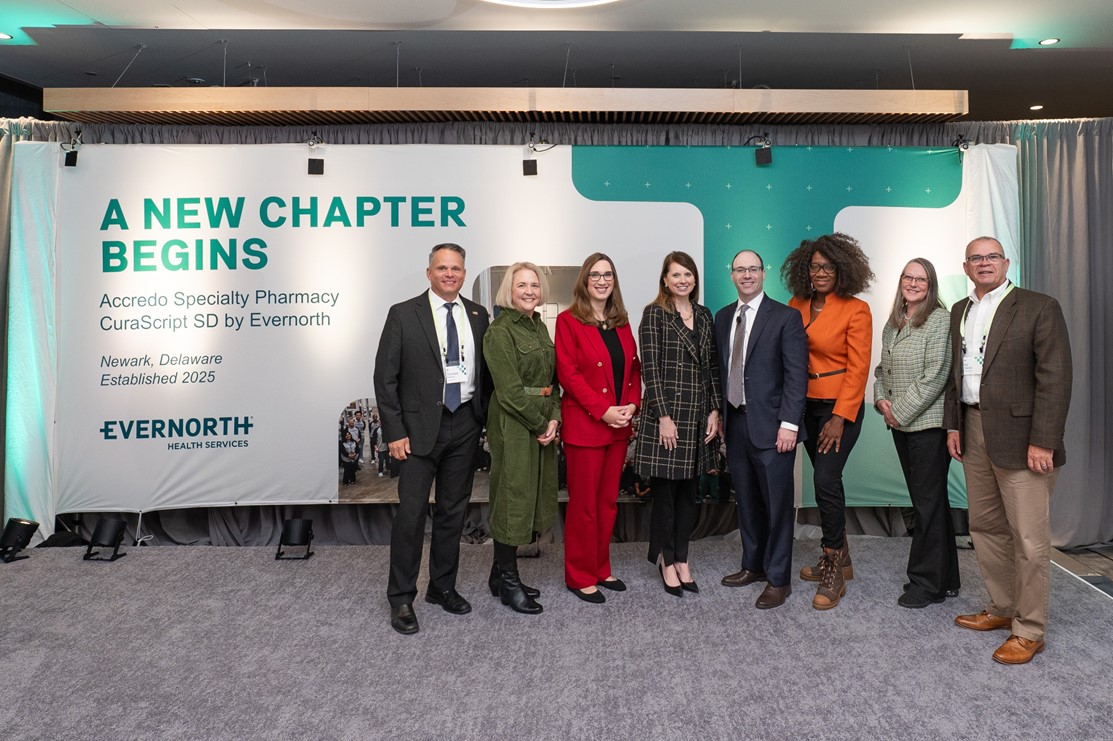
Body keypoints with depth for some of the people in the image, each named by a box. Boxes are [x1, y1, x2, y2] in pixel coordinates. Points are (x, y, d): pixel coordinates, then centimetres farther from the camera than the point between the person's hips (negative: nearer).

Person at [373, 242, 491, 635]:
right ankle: (401, 598, 12)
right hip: (420, 427, -4)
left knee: (453, 511, 12)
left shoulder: (478, 315, 7)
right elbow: (385, 376, -5)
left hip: (465, 425, 4)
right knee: (411, 512, -2)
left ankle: (443, 587, 28)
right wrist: (394, 432, -10)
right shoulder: (404, 314, -4)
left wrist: (485, 418, 5)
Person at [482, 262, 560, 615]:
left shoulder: (539, 326, 13)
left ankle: (501, 574, 26)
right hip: (512, 424, -8)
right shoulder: (500, 331, -11)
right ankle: (508, 582, 14)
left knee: (532, 496, 12)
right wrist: (540, 424, -12)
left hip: (543, 424, 8)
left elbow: (550, 379, 12)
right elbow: (510, 389, -17)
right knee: (513, 497, 0)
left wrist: (554, 418, -2)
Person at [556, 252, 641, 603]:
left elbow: (634, 367, 13)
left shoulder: (621, 322, 13)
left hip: (619, 425, 6)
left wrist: (631, 405, -4)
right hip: (584, 425, -6)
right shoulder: (568, 321, -5)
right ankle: (580, 576, 16)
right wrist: (603, 411, -17)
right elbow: (568, 373, -12)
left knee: (608, 501, 13)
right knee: (584, 503, 3)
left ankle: (601, 568, 26)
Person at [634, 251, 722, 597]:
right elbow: (650, 368, -9)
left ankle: (681, 558, 23)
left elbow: (712, 367, 12)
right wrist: (664, 416, -14)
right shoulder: (654, 314, -4)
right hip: (666, 414, -5)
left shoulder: (705, 316, 12)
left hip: (699, 416, 5)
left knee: (690, 491, 10)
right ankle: (666, 560, 19)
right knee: (665, 490, 4)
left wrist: (714, 411, 4)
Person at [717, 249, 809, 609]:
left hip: (771, 426, -5)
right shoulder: (723, 317, 12)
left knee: (777, 504, 2)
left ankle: (778, 579, 15)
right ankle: (753, 565, 31)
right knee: (746, 501, 15)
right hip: (735, 423, 5)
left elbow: (796, 374, -10)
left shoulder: (785, 317, -5)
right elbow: (721, 369, 13)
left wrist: (789, 424, -16)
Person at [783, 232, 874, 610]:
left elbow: (858, 369, -11)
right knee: (827, 481, 14)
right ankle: (839, 559, 31)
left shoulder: (856, 310, -9)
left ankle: (833, 573, 2)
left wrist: (840, 418, -16)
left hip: (841, 407, -5)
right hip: (806, 405, 5)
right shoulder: (796, 305, 5)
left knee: (826, 481, -12)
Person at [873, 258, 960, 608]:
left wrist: (900, 410, -14)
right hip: (900, 424, 8)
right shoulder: (892, 324, 14)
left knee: (929, 502, -1)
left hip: (928, 423, -7)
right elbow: (882, 369, 19)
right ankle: (944, 578, 26)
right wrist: (881, 400, 1)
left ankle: (927, 583, 10)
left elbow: (935, 376, -15)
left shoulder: (939, 320, -9)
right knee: (924, 500, 14)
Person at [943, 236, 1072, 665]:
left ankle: (1029, 630, 12)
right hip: (974, 434, 7)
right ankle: (1002, 609, 30)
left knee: (1028, 539, -1)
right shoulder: (960, 312, 14)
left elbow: (1055, 378, -11)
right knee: (985, 528, 14)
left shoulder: (1039, 308, -6)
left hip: (1019, 437, -6)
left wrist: (1043, 442, -16)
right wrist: (953, 425, 11)